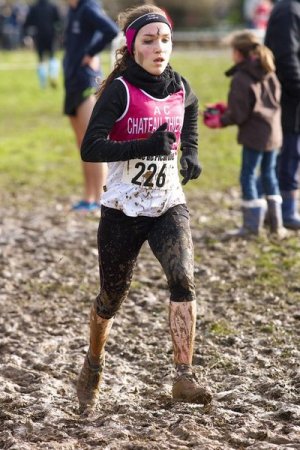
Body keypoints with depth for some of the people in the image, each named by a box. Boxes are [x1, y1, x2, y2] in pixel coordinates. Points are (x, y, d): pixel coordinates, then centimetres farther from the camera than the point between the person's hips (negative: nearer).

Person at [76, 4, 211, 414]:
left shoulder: (180, 88, 1)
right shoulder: (120, 90, -14)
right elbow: (90, 148, -23)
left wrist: (191, 153, 11)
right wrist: (146, 145, -32)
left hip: (170, 205, 3)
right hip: (123, 210, -3)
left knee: (183, 279, -22)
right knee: (112, 298, 10)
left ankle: (184, 378, -23)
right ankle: (94, 366, 39)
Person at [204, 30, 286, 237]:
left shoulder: (241, 79, -14)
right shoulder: (269, 74, 9)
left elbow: (239, 115, -14)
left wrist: (219, 122, 4)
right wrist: (226, 110, 19)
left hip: (254, 135, -7)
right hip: (274, 133, 8)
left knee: (248, 176, 2)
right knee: (269, 174, 17)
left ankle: (252, 224, 3)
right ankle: (276, 222, 19)